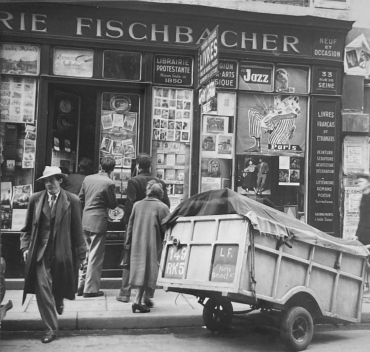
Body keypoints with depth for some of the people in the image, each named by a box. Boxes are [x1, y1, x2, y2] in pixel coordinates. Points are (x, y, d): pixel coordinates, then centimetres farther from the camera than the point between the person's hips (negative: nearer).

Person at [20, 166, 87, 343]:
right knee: (42, 288, -3)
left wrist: (81, 252, -2)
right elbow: (28, 227, 9)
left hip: (62, 252, -1)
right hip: (40, 252, 1)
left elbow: (77, 229, -3)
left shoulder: (72, 200, -5)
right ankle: (51, 328, 8)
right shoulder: (35, 199, 1)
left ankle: (58, 301, 50)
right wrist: (25, 247, 1)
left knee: (59, 286, 14)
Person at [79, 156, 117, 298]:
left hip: (85, 221, 6)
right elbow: (113, 205, -6)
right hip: (98, 221, -6)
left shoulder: (87, 179, 4)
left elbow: (81, 198, 11)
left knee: (87, 253, 18)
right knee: (96, 256, 2)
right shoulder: (109, 183, -14)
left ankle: (81, 285, 23)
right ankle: (90, 289, 8)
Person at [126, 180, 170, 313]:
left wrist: (129, 240, 22)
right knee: (147, 271, -1)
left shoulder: (137, 205, 6)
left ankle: (139, 300, 18)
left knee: (139, 269, 13)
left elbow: (130, 224, 12)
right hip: (153, 245, -5)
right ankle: (138, 300, -7)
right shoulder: (162, 207, -8)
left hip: (137, 244, 5)